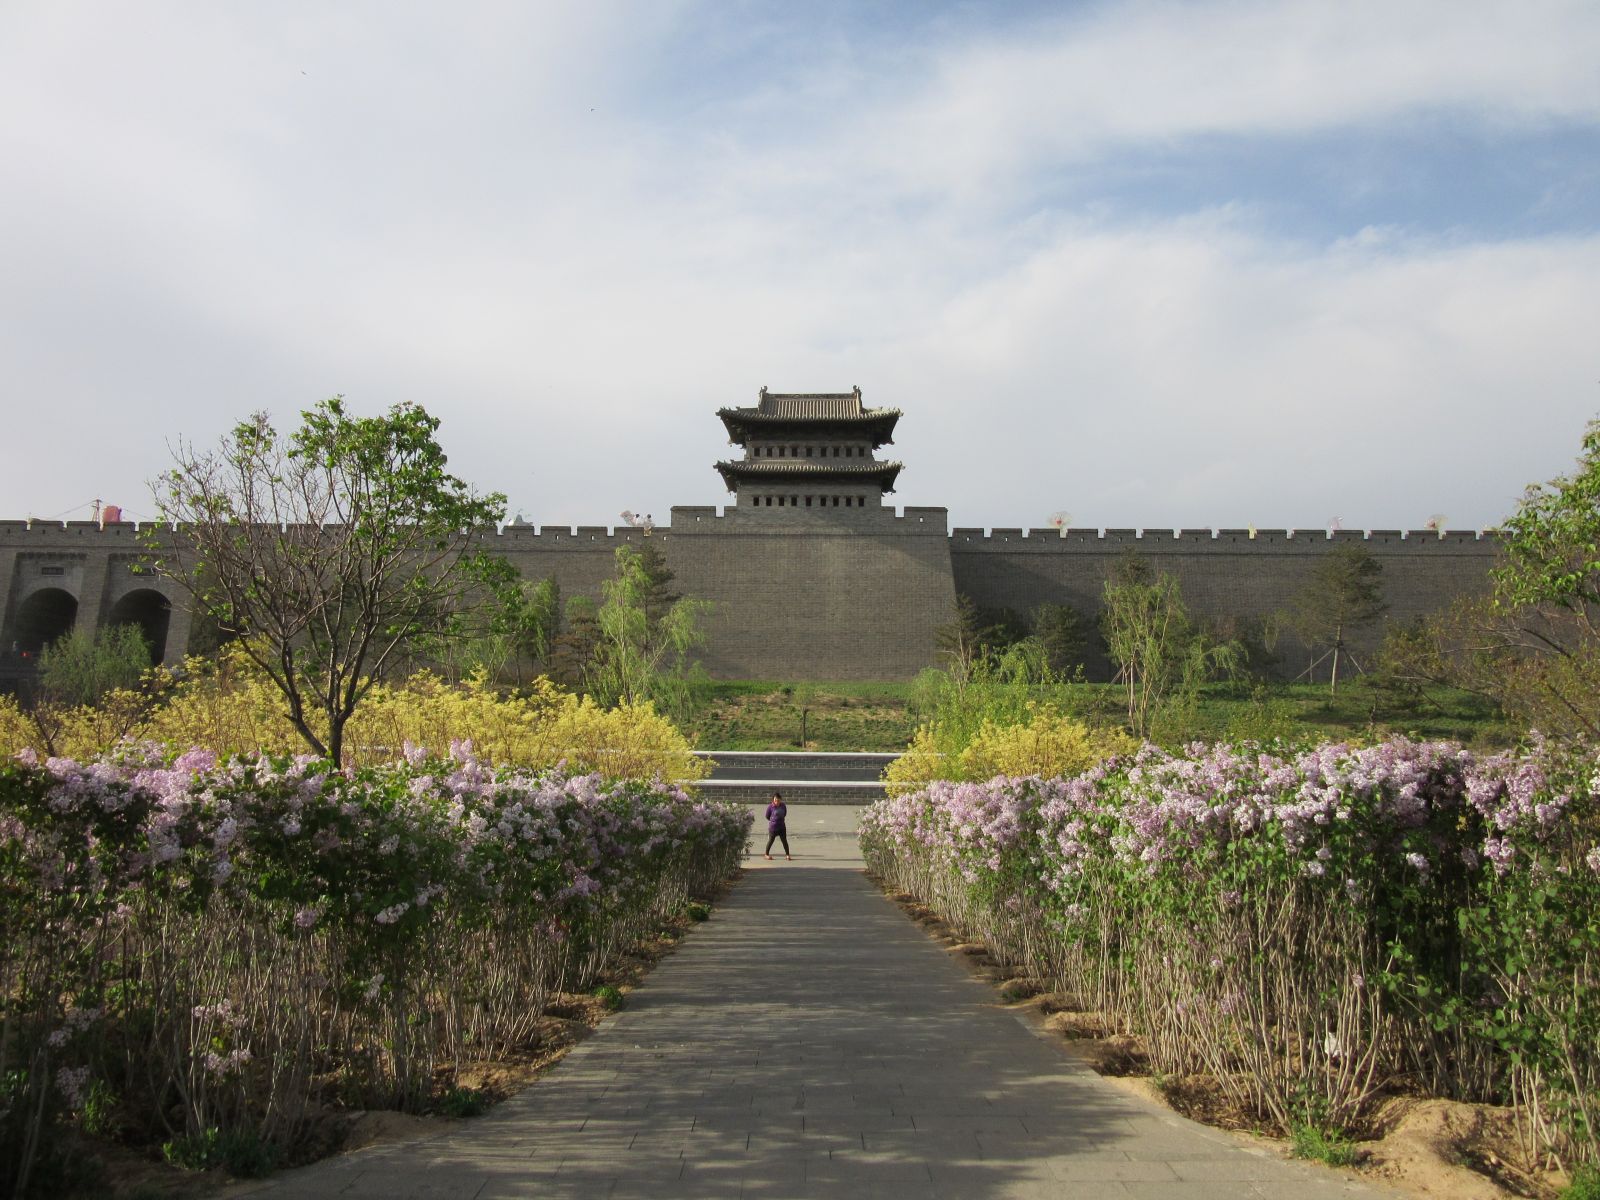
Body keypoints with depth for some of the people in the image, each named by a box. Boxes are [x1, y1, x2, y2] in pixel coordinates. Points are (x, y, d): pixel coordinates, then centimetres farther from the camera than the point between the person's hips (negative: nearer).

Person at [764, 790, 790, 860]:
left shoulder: (783, 806, -5)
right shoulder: (770, 806, -16)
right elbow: (767, 816, -3)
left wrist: (781, 820, 10)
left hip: (782, 826, 3)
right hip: (773, 827, -3)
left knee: (784, 841, 6)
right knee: (771, 841, 9)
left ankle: (787, 855, 15)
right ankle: (767, 854, 26)